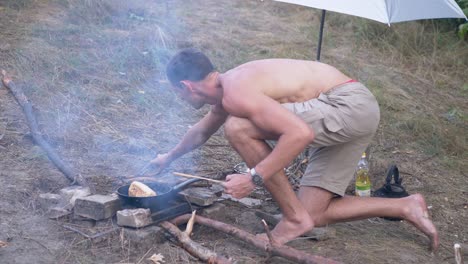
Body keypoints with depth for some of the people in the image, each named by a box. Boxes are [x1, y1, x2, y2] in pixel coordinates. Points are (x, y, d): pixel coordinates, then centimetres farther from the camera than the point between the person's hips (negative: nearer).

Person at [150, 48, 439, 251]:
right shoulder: (227, 88, 13)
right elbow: (202, 131, 35)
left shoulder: (236, 93, -19)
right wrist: (170, 157, 50)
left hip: (349, 105, -10)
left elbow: (300, 133, -30)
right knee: (313, 214, 10)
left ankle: (294, 219, -9)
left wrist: (253, 178, -24)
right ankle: (406, 207, 12)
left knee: (238, 128, -19)